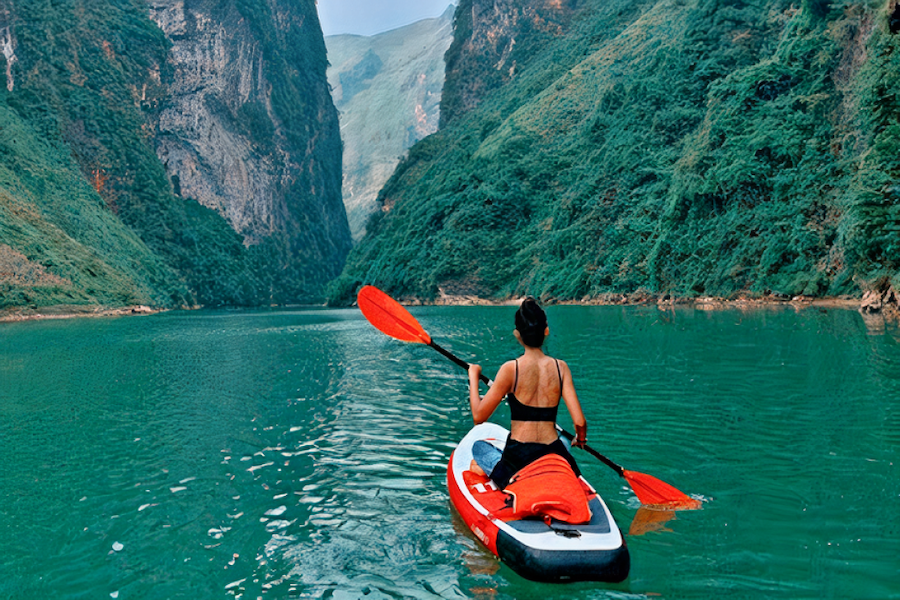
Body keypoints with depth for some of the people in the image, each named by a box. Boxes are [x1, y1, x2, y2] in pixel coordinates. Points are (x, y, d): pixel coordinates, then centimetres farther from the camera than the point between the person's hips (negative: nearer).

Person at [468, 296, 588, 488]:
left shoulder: (511, 369, -12)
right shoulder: (560, 367, -3)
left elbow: (479, 416, -7)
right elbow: (580, 422, -7)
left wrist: (473, 376, 6)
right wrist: (580, 438, 16)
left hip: (517, 462, -3)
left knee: (478, 446, 30)